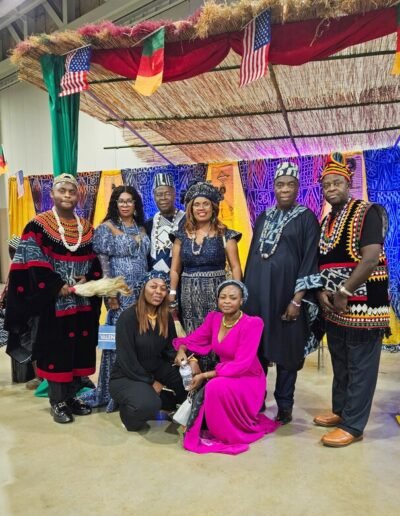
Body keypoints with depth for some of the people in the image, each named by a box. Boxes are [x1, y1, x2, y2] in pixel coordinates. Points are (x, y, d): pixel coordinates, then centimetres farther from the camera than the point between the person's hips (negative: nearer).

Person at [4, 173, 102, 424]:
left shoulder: (87, 228, 11)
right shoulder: (38, 226, -3)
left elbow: (96, 262, 11)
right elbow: (34, 264, -10)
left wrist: (87, 279, -9)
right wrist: (58, 287, -17)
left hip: (82, 302, 5)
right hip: (52, 302, -4)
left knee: (78, 349, 10)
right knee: (55, 350, 1)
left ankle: (72, 396, 25)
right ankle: (57, 402, 16)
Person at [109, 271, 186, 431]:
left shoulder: (166, 317, 0)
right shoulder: (128, 317, -18)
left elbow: (171, 348, 5)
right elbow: (126, 359, -19)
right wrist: (151, 382, -15)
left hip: (157, 371, 6)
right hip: (127, 376, -6)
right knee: (148, 404, -35)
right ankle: (127, 411, 0)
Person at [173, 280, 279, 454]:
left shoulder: (252, 324, -23)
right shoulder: (213, 318, -4)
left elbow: (241, 365, -27)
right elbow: (193, 339, 4)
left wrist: (205, 376, -26)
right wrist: (181, 350, -21)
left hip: (248, 381, -6)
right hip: (224, 374, 6)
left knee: (217, 386, -32)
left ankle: (224, 432, -7)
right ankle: (206, 425, 9)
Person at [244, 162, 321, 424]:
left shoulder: (307, 218, -2)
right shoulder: (263, 218, 12)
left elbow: (310, 260, -8)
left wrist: (297, 299, -15)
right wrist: (246, 291, 11)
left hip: (286, 291, -4)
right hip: (258, 290, 5)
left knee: (285, 349, 6)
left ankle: (284, 405, 21)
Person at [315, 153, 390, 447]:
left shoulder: (367, 213, -10)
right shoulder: (326, 222, 13)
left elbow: (371, 259, -19)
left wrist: (343, 293, -17)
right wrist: (321, 292, -4)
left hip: (361, 305, -7)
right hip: (334, 306, 8)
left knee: (360, 367, 3)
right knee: (340, 364, 19)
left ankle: (353, 426, 13)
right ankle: (340, 411, 34)